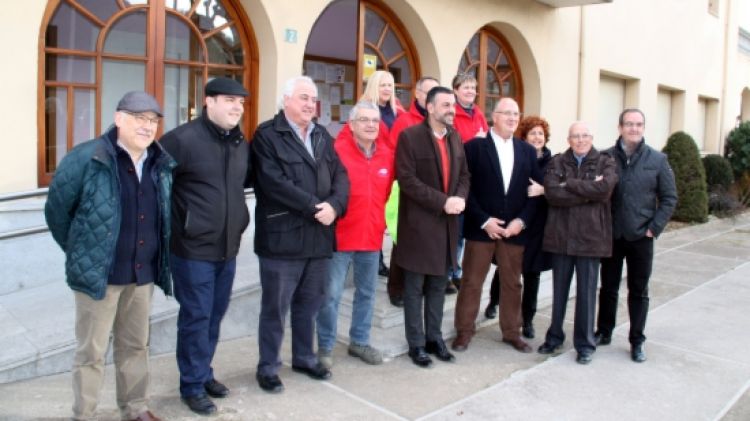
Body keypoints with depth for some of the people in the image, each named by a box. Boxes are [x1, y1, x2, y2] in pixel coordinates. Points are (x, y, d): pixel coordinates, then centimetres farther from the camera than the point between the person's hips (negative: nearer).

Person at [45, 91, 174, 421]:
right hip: (99, 272, -5)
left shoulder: (163, 164, 3)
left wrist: (157, 259, 13)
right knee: (91, 351, 6)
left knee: (135, 345, 18)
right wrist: (80, 252, 3)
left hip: (143, 272, 5)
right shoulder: (86, 159, -13)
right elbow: (56, 210, -5)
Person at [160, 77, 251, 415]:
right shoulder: (183, 139, -14)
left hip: (228, 248, 7)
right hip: (193, 248, -7)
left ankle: (203, 373, 34)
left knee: (215, 315, 17)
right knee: (195, 318, 2)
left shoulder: (241, 143, 9)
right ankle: (192, 385, 18)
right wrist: (174, 226, -10)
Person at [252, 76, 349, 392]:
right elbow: (274, 182, -17)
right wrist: (314, 207, -18)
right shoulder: (267, 135, -5)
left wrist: (334, 205, -13)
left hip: (318, 236, 6)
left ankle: (304, 358, 33)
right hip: (282, 237, -6)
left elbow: (340, 176, 6)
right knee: (275, 307, 5)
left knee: (309, 304, 17)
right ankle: (267, 367, 19)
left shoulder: (322, 136, 15)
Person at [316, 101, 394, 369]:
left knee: (366, 292, 16)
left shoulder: (387, 154, 4)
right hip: (339, 235, -5)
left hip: (372, 235, 6)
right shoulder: (336, 151, -13)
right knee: (331, 293, 0)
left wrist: (378, 220, 14)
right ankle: (325, 347, 16)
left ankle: (359, 341, 32)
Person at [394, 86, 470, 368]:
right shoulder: (409, 136, -10)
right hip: (418, 223, -6)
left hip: (447, 223, 6)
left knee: (438, 286, 14)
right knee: (415, 288, 4)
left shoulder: (455, 138, 11)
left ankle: (434, 338, 26)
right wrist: (442, 201, -20)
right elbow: (407, 179, -17)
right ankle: (416, 344, 15)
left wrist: (460, 197, -8)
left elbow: (464, 174, 14)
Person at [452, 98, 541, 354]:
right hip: (481, 227, -3)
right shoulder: (475, 146, -2)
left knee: (512, 284, 12)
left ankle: (512, 333, 26)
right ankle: (464, 332, 17)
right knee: (471, 282, 4)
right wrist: (484, 220, -14)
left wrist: (522, 220, -7)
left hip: (515, 228, 4)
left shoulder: (527, 151, 9)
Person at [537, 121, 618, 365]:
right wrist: (589, 192, -14)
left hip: (590, 236, -1)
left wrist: (569, 185, -11)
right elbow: (551, 193, -12)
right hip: (560, 235, 2)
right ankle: (555, 337, 28)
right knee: (559, 290, 13)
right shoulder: (557, 162, 5)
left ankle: (585, 344, 20)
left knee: (586, 293, 6)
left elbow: (605, 188, -18)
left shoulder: (605, 163, 3)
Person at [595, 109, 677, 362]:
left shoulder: (658, 160, 0)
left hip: (641, 237, 0)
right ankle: (604, 332, 27)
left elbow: (669, 198, 2)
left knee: (639, 291, 9)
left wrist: (654, 227, -5)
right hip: (611, 235, 0)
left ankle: (637, 341, 20)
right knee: (608, 287, 13)